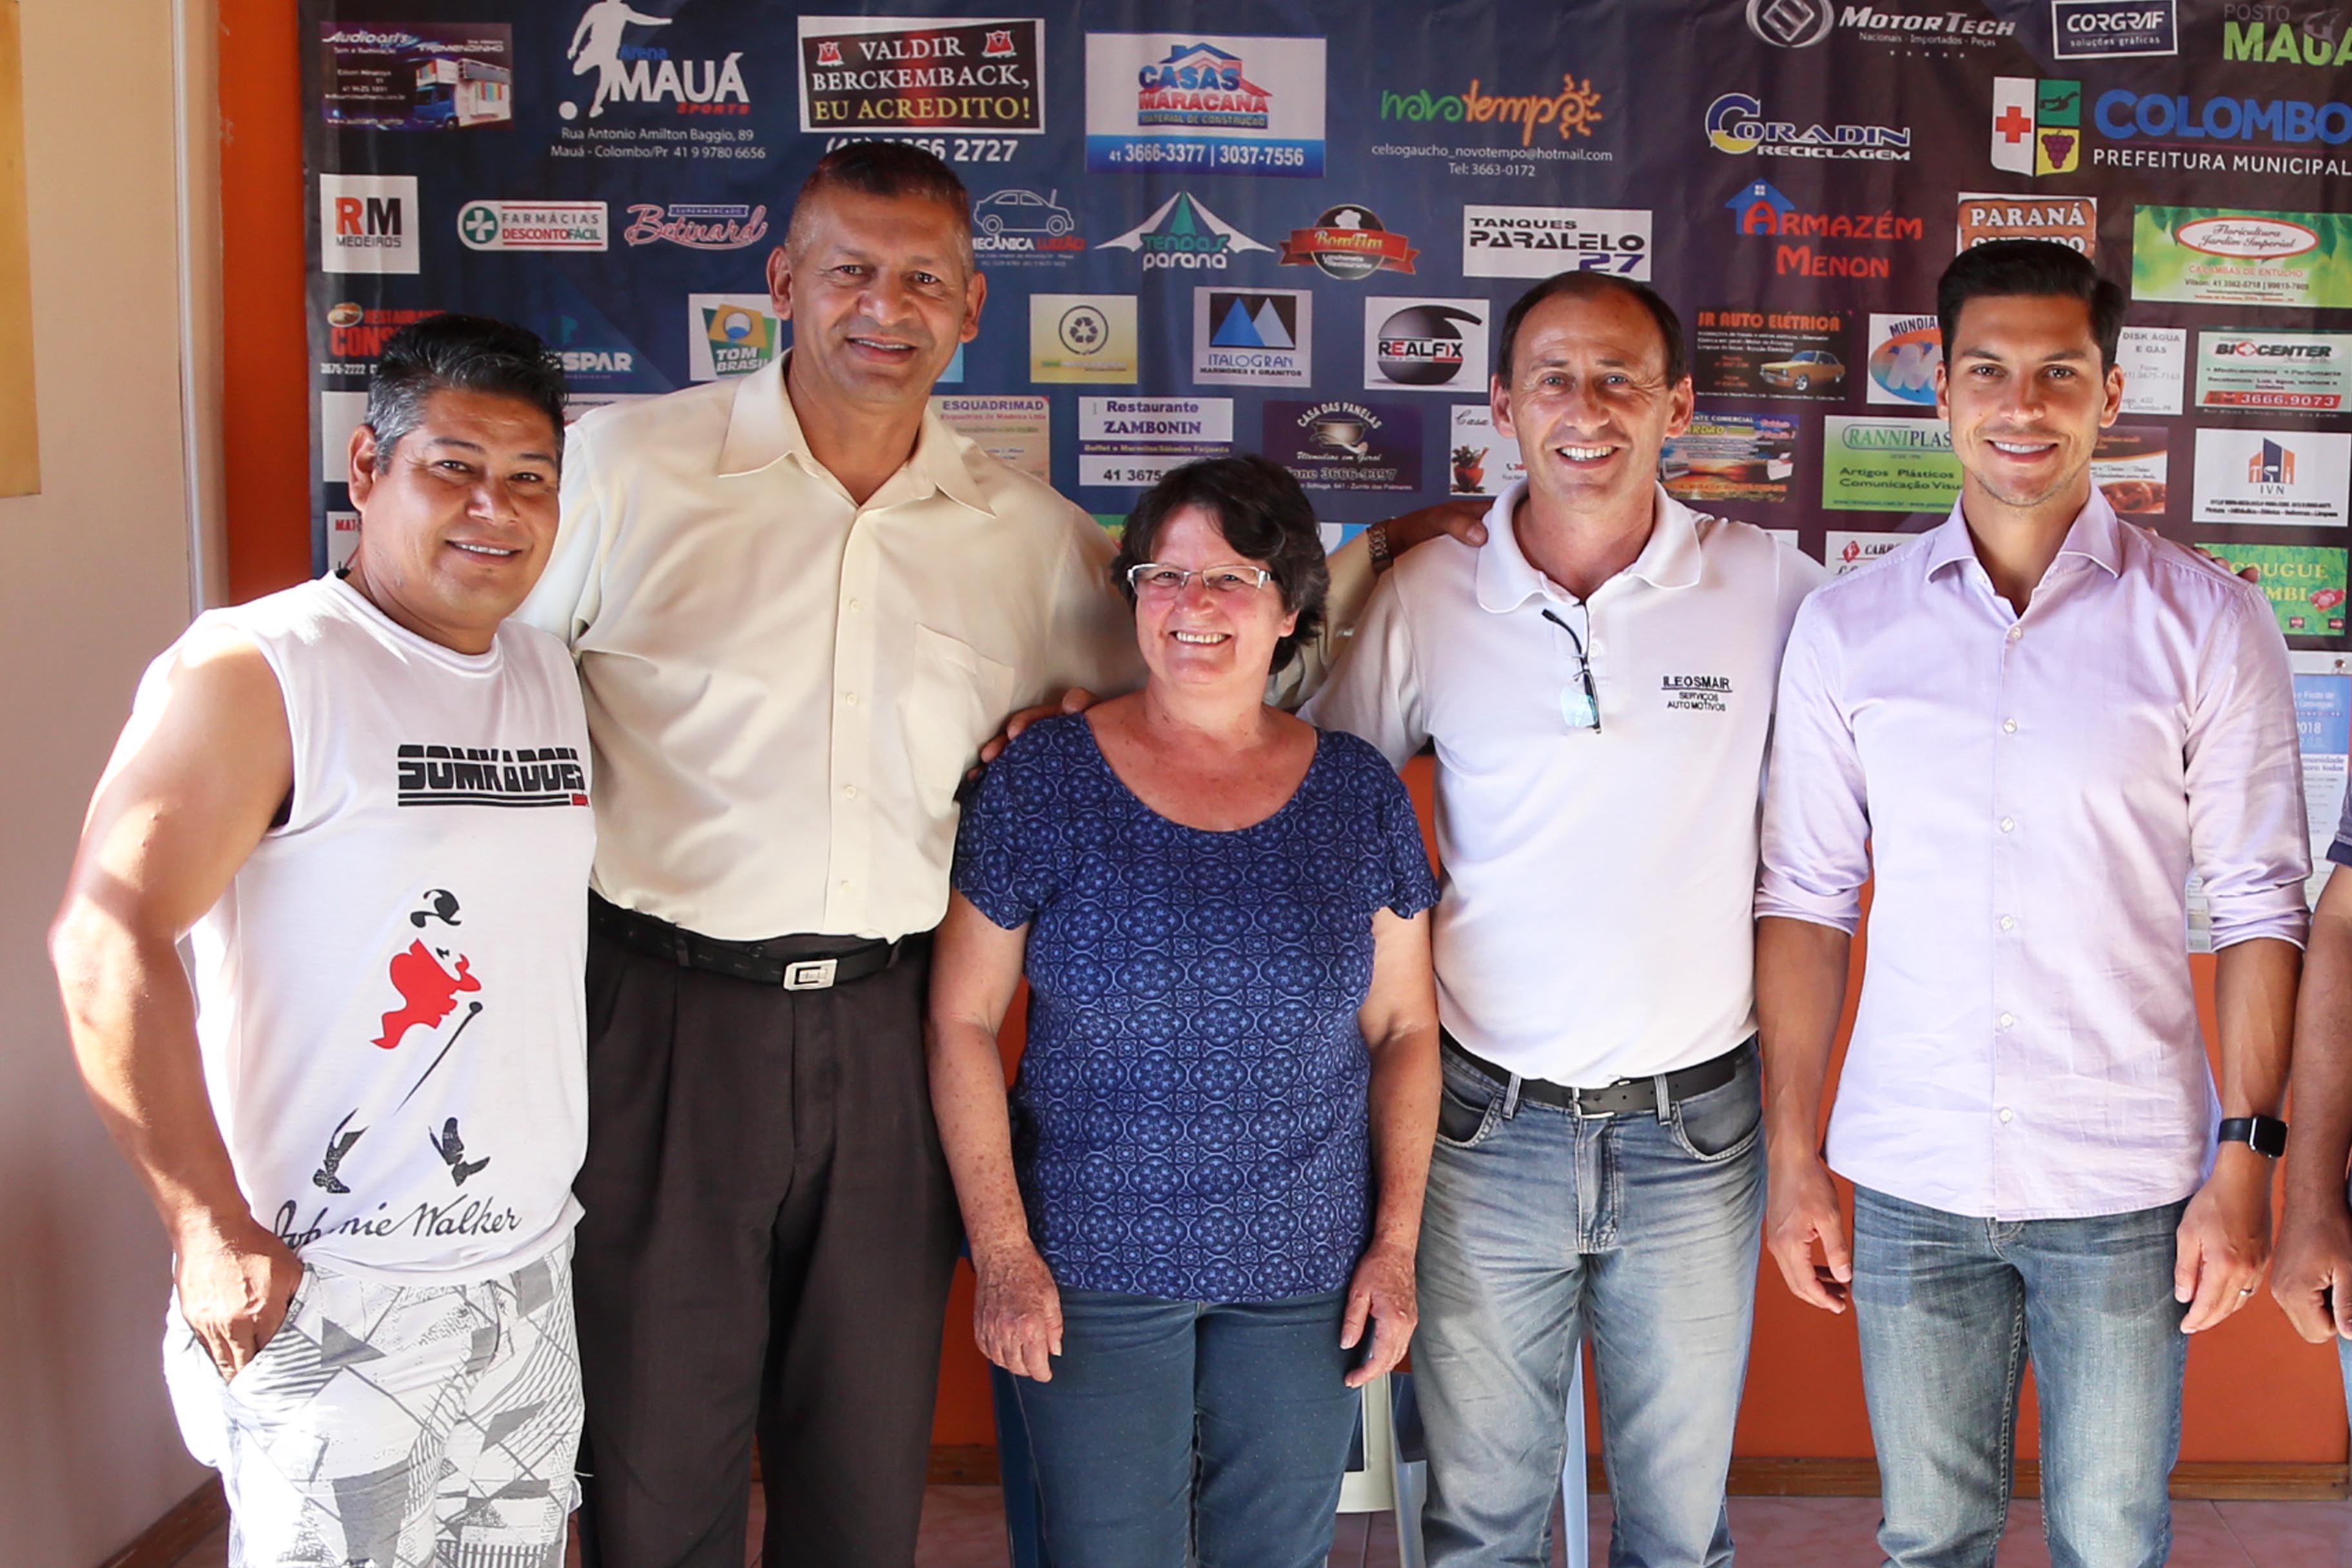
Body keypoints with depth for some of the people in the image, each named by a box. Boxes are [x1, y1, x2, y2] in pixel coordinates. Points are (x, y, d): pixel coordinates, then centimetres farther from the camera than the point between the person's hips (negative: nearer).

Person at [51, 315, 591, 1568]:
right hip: (326, 1300, -6)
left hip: (533, 1279, 7)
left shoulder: (556, 679, 11)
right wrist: (212, 1235, -18)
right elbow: (105, 945, -17)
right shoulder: (256, 675, -11)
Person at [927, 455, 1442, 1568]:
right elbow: (963, 1023, -3)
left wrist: (1397, 1241, 1)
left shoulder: (1359, 794, 2)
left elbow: (1404, 1028, 7)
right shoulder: (1045, 779, -5)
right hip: (1092, 1271, -2)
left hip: (1308, 1271, 2)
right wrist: (1001, 1250, -8)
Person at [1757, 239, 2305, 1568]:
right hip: (1911, 1178, 1)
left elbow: (2260, 905, -1)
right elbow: (1806, 900, 4)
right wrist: (1794, 1160, 1)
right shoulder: (1848, 626, 2)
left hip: (2127, 1183, -1)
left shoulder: (2208, 623, -2)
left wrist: (2247, 1164, -7)